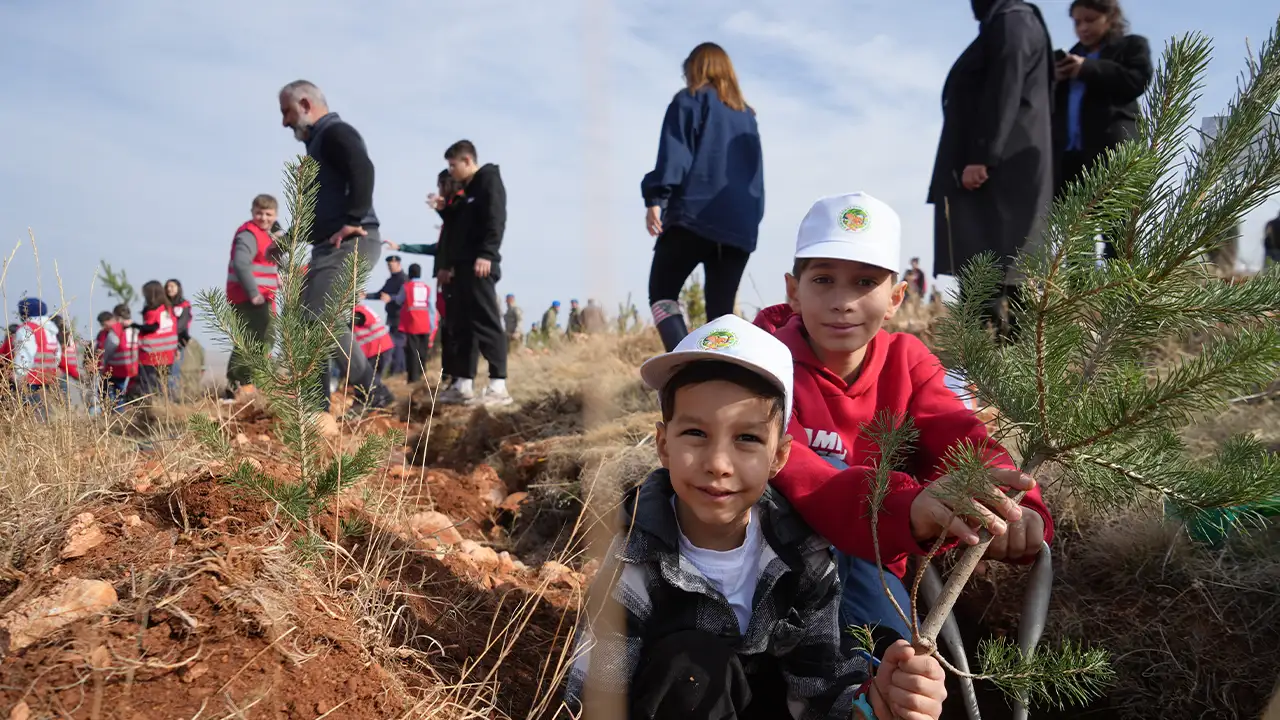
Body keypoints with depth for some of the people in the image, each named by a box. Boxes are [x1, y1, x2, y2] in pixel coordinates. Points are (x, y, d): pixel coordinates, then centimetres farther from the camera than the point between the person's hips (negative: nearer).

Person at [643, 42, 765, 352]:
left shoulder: (689, 101, 7)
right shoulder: (746, 114, 22)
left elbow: (673, 154, -6)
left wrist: (656, 198, -11)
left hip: (695, 215, -5)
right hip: (740, 225, 5)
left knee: (661, 292, 4)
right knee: (721, 310, 7)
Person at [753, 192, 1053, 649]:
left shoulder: (906, 360, -1)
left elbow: (963, 440, -18)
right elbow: (785, 468, -36)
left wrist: (1017, 512, -43)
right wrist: (908, 506, -56)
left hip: (872, 572, 1)